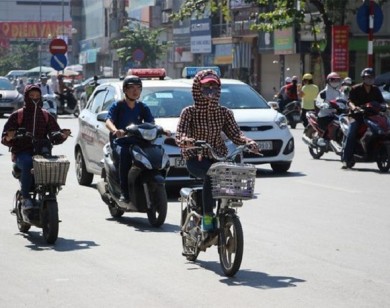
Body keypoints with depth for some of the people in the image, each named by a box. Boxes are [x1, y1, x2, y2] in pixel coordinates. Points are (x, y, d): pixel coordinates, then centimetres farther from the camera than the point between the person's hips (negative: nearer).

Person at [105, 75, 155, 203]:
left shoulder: (143, 108, 15)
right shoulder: (117, 106, 4)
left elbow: (151, 123, 5)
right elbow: (109, 121, -11)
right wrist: (115, 130, -34)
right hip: (120, 141, -3)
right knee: (124, 154, -37)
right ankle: (124, 192, -34)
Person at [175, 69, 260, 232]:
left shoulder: (224, 113, 9)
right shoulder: (189, 112, 0)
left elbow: (235, 133, 0)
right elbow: (179, 134, -11)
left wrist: (248, 142, -22)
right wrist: (185, 141, -35)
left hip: (218, 157, 4)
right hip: (195, 158, -4)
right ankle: (207, 216, -25)